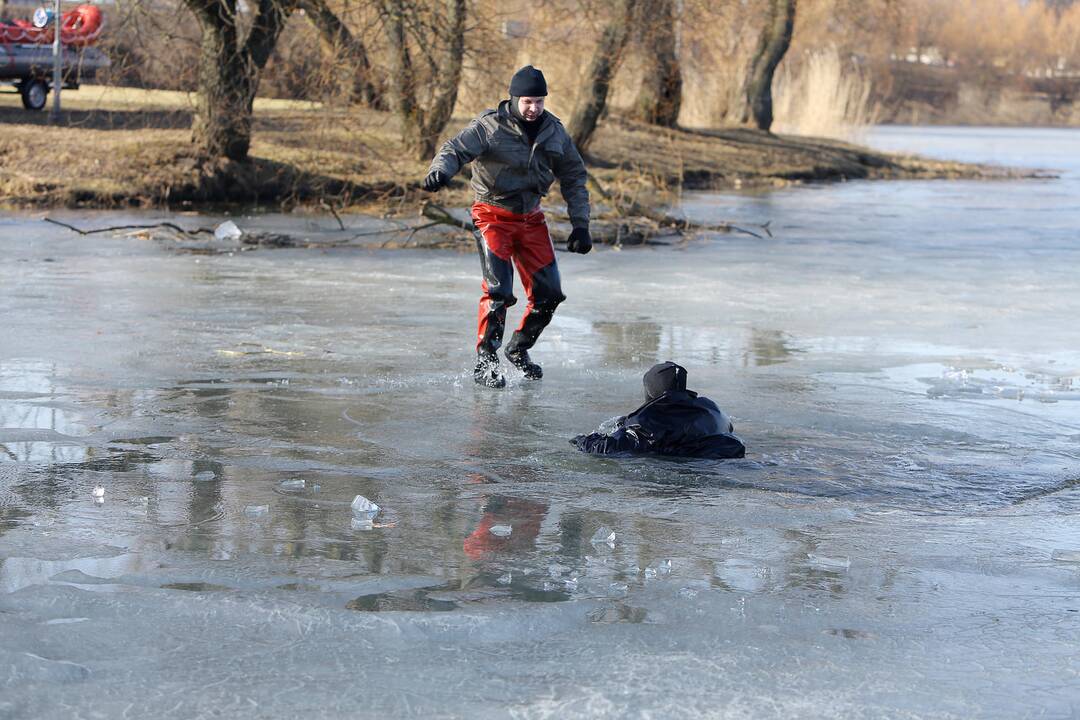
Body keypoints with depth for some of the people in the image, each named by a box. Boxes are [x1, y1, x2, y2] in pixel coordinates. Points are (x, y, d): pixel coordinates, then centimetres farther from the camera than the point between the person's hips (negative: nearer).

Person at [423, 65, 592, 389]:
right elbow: (456, 148, -24)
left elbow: (574, 177, 10)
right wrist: (440, 171, -48)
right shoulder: (490, 125, -13)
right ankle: (485, 362, -7)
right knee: (498, 291, -17)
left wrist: (580, 225, 5)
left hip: (531, 217, 5)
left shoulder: (554, 131, 2)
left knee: (549, 294, 4)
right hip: (494, 216, -5)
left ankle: (519, 348, 26)